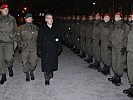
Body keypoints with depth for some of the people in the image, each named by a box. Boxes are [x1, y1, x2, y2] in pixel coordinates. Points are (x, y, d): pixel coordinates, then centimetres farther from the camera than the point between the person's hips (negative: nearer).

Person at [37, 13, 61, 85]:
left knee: (53, 62, 11)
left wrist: (59, 47, 5)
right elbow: (39, 40, 0)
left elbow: (58, 38, 11)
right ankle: (47, 79, 8)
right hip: (45, 50, -2)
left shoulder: (56, 28, 7)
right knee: (46, 64, -2)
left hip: (54, 49, 3)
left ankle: (51, 73, 37)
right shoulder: (42, 28, -1)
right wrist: (39, 49, -4)